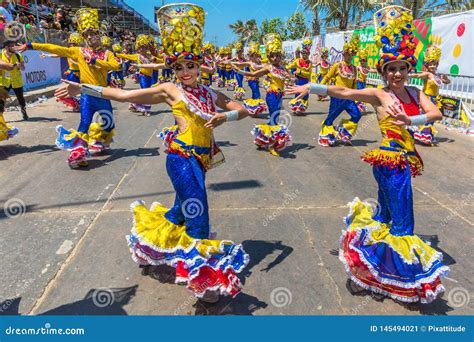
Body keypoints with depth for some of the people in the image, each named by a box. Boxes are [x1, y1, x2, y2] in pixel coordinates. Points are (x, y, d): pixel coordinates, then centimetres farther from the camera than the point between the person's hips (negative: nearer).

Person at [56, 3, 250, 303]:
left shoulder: (211, 94, 11)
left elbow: (243, 111, 7)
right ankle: (201, 271, 6)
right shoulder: (170, 90, -1)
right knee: (197, 211, -9)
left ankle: (154, 238, 43)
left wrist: (225, 116, -16)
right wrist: (81, 88, -5)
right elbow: (124, 95, -1)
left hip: (201, 159, 6)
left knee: (185, 209, 19)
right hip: (181, 157, -6)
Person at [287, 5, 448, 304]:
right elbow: (343, 92, -16)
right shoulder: (379, 95, -8)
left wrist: (409, 120, -23)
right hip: (390, 159, -7)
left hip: (405, 159, 7)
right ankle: (410, 280, 15)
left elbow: (436, 113, -6)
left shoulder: (415, 93, 8)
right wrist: (310, 87, -24)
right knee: (403, 223, -2)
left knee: (385, 214, 18)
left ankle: (367, 270, 36)